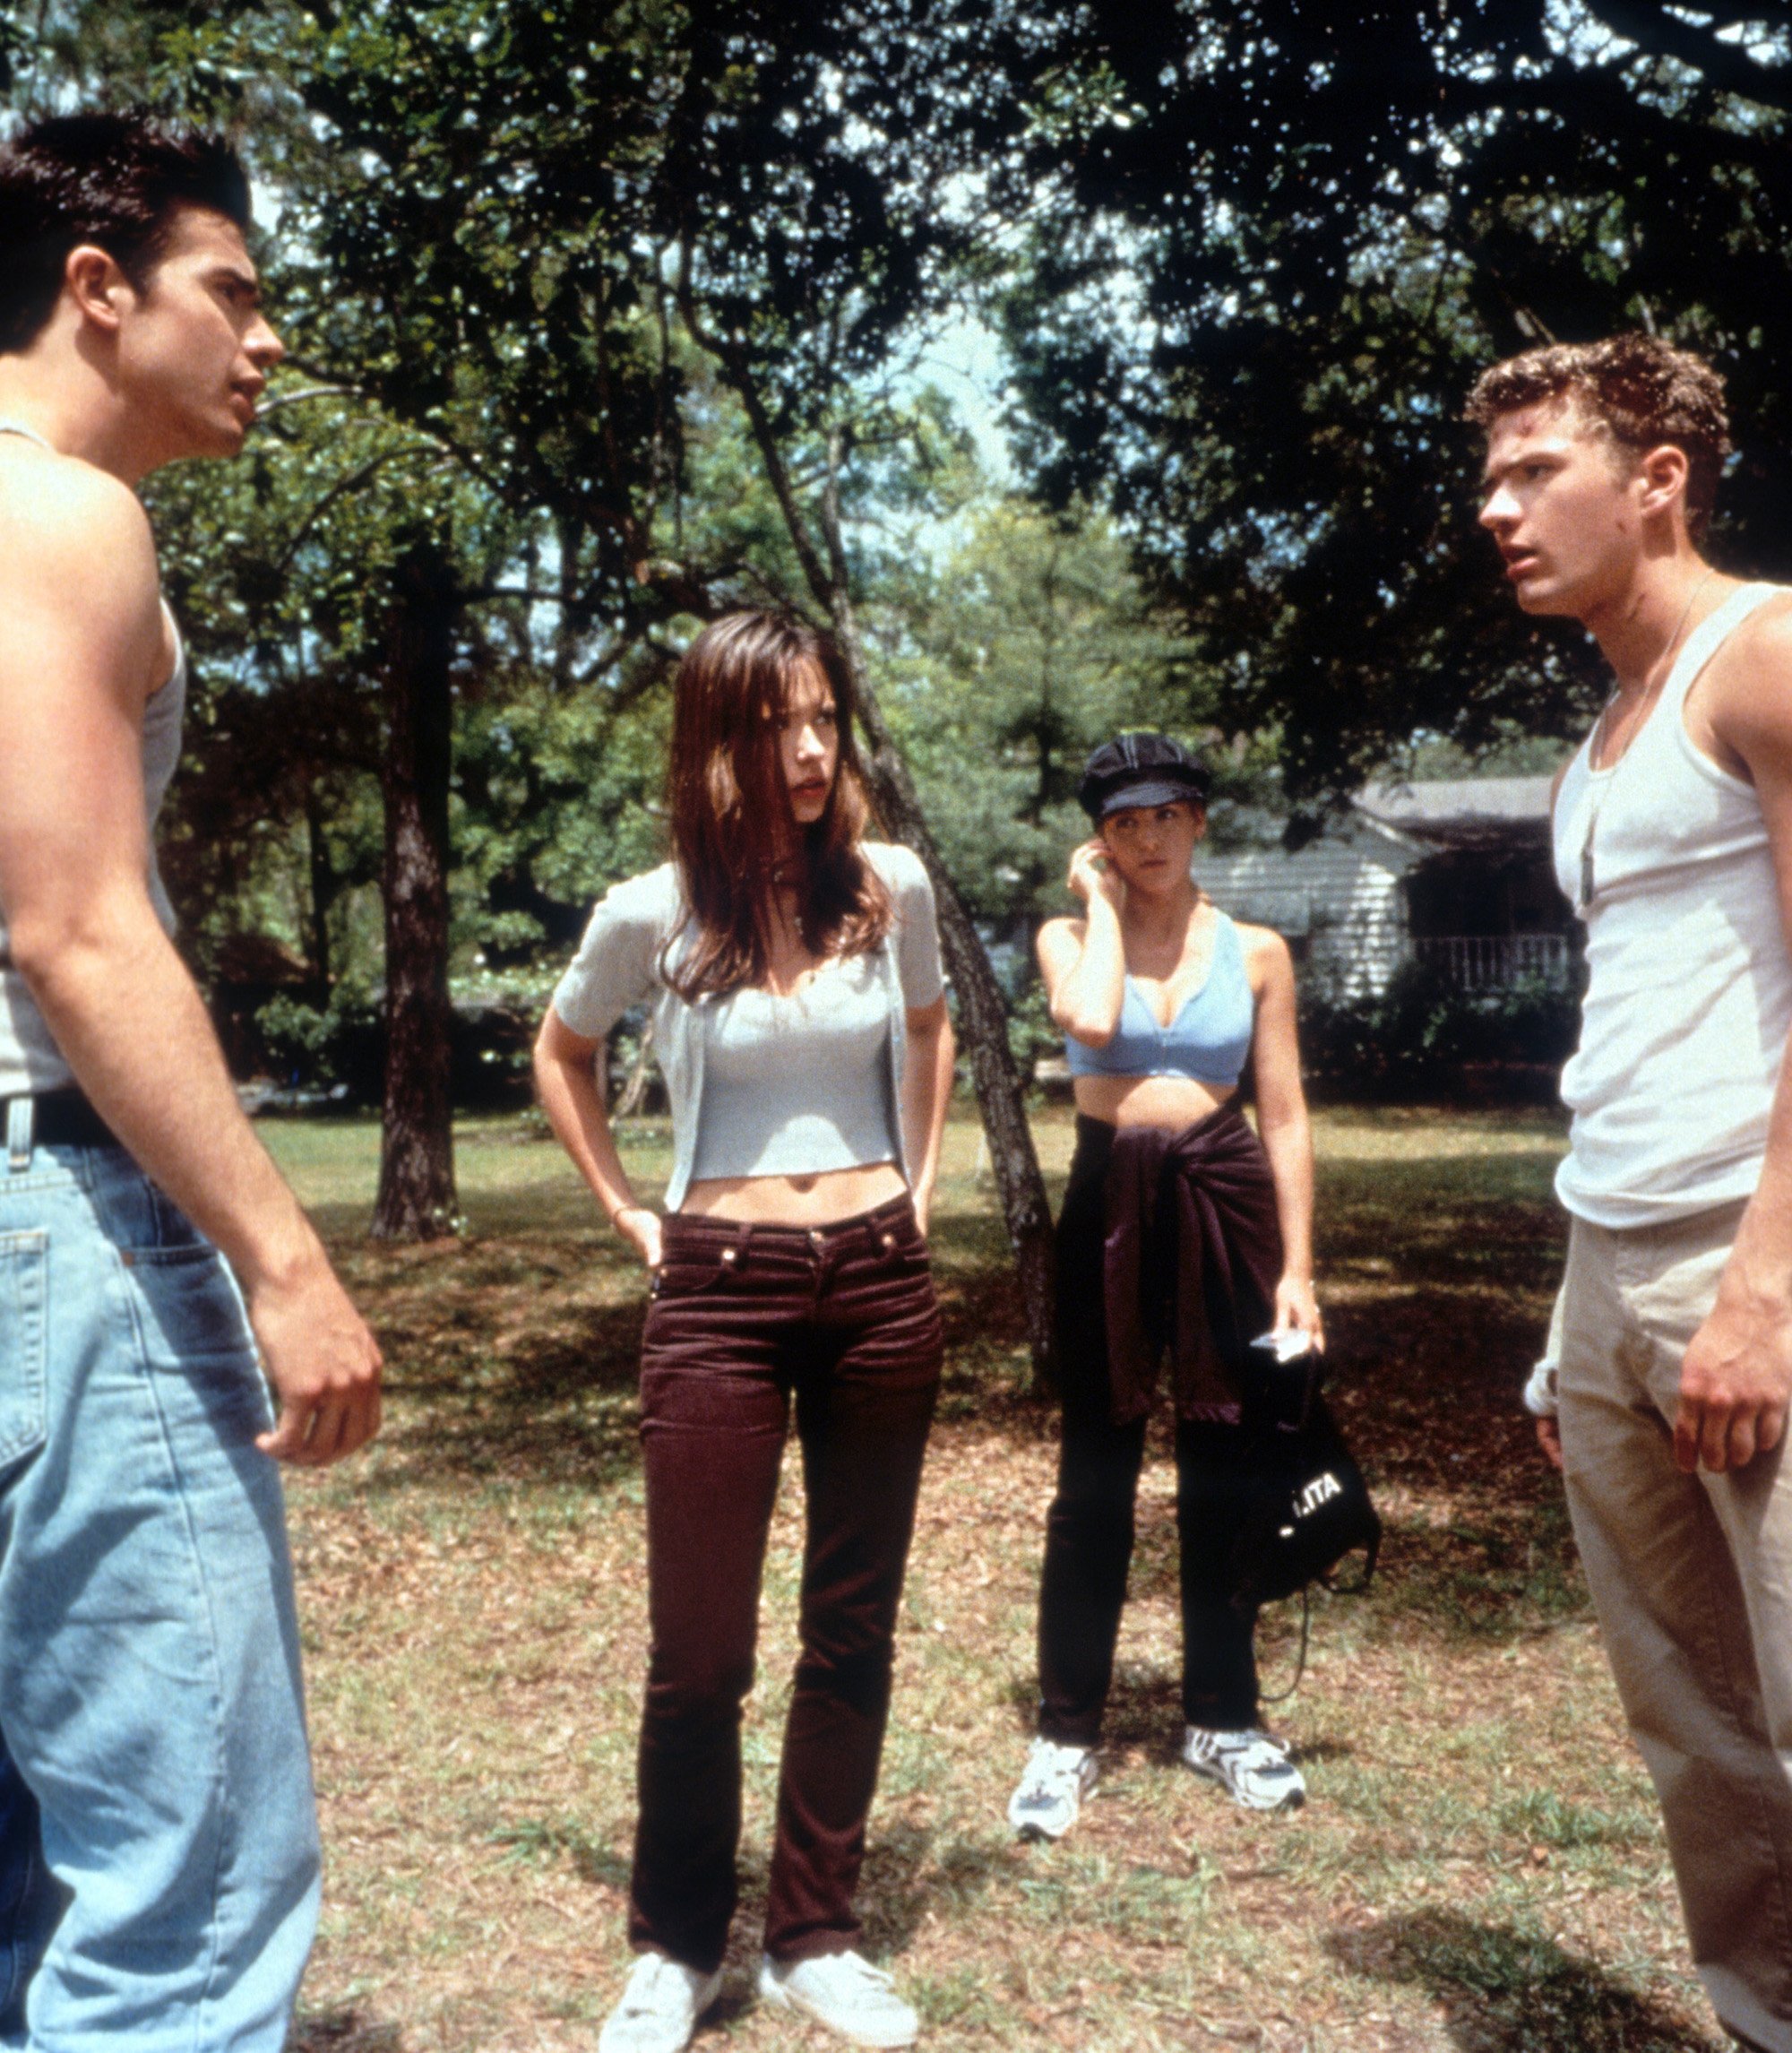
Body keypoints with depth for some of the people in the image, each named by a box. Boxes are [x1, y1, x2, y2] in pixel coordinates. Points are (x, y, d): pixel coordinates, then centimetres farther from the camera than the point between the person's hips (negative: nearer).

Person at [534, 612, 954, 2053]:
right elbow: (561, 1053, 13)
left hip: (882, 1282, 3)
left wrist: (921, 1182, 12)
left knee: (854, 1632, 10)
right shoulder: (654, 914, -6)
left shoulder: (893, 887, 0)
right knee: (700, 1651, 2)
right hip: (722, 1290, -2)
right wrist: (627, 1213, 6)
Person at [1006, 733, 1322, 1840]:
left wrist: (1298, 1266, -2)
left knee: (1225, 1467, 9)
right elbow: (1090, 1019, -21)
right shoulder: (1071, 938, 3)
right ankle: (1068, 1729, 14)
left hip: (1228, 1204, 1)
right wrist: (1105, 902, -6)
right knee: (1096, 1475, 4)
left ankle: (1222, 1716, 24)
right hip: (1112, 1206, -1)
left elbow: (1286, 1116, 3)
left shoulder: (1255, 951, 5)